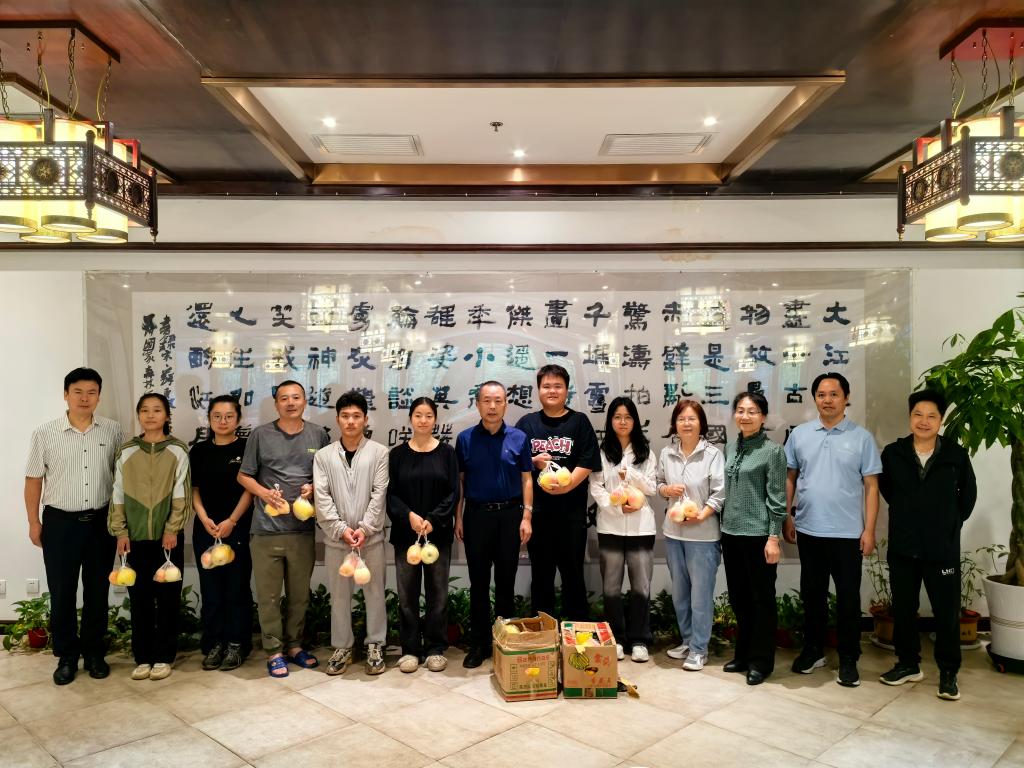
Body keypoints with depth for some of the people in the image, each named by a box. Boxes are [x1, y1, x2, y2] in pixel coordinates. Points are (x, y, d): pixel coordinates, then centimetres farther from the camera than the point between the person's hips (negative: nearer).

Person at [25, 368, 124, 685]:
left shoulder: (113, 431, 0)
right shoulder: (45, 433, -3)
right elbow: (33, 480, 2)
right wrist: (34, 522, 1)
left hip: (101, 522, 1)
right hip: (60, 522, -1)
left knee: (97, 591, 10)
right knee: (61, 593, 6)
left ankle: (94, 653, 24)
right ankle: (66, 656, 21)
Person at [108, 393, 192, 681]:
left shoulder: (178, 451, -2)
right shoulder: (126, 452, 4)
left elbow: (181, 495, -4)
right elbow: (118, 495, 4)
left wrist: (172, 529, -9)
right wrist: (120, 531, -1)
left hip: (168, 535, -2)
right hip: (136, 535, 2)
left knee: (168, 596, 4)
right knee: (139, 597, 7)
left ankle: (164, 656, 15)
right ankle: (143, 657, 18)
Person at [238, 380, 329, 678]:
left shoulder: (318, 435, 6)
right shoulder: (260, 435, 1)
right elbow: (244, 476, 6)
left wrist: (314, 488, -7)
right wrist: (264, 493, -11)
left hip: (303, 529, 2)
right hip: (267, 529, -2)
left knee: (299, 593, 13)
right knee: (268, 594, 5)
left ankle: (294, 645, 29)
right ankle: (273, 651, 18)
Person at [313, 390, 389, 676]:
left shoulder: (379, 452, -2)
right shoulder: (323, 456, 2)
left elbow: (379, 494, -6)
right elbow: (322, 498, -4)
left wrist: (364, 528, -14)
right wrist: (342, 529, -13)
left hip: (371, 536, -1)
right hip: (336, 538, 1)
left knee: (375, 592, 8)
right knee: (339, 594, 11)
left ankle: (375, 645, 23)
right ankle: (342, 646, 25)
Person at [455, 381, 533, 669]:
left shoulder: (519, 438, 0)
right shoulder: (465, 439, 0)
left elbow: (526, 479, 2)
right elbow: (459, 480, 4)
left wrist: (526, 517, -4)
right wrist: (458, 517, 0)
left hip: (509, 514, 0)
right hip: (476, 515, 0)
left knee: (506, 580, 9)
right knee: (479, 582, 6)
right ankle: (479, 643, 17)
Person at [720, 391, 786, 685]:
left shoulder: (773, 451, -7)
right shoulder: (730, 449, 9)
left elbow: (777, 498, -10)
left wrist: (773, 537, -14)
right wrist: (722, 528, 13)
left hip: (758, 535, -6)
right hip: (731, 532, 6)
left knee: (762, 599, 5)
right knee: (738, 598, 14)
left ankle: (761, 661, 16)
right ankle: (743, 655, 28)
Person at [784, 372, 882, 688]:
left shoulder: (862, 437, -2)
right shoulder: (799, 434, 4)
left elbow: (871, 486, -1)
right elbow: (790, 478, 9)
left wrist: (869, 529, -6)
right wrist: (787, 517, 4)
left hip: (848, 532, -2)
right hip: (808, 530, 2)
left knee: (848, 596, 6)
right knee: (812, 593, 13)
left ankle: (848, 659, 19)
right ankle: (813, 650, 28)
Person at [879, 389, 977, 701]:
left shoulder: (955, 454, -5)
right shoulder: (893, 453, -2)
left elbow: (968, 494, 9)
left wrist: (950, 522, 8)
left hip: (943, 548, -2)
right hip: (902, 547, 2)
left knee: (947, 612, 4)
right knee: (903, 609, 11)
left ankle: (948, 673, 19)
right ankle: (908, 664, 26)